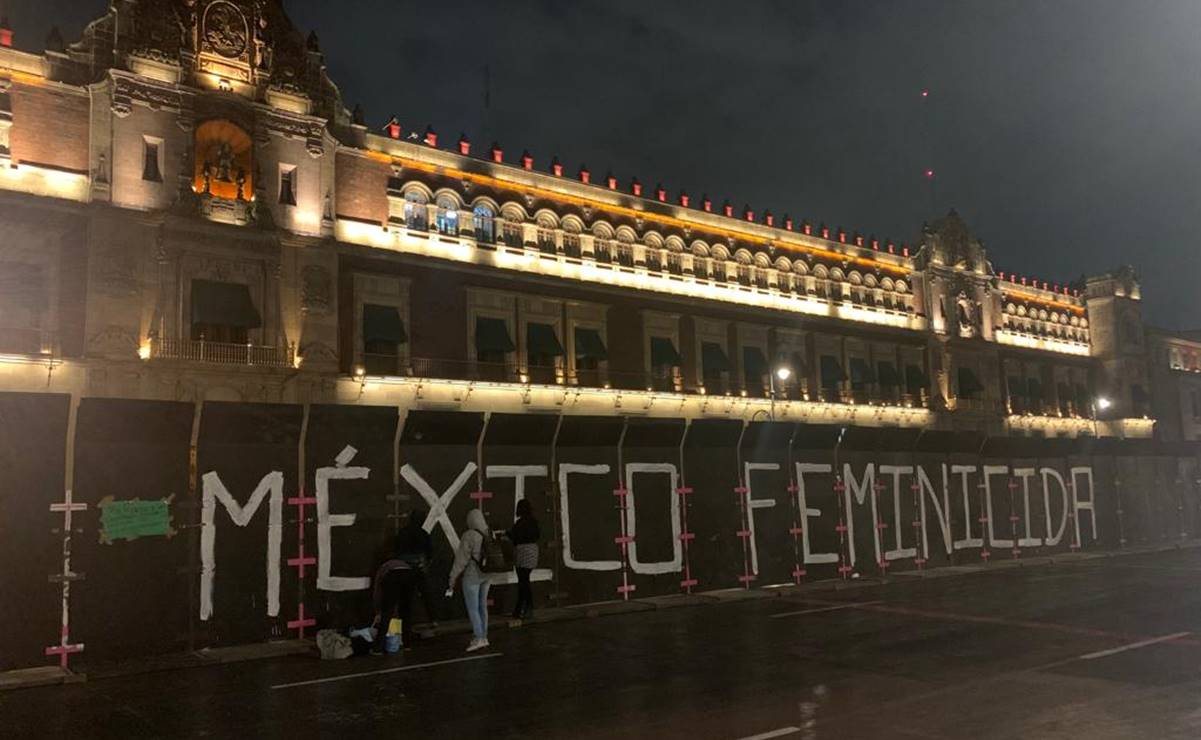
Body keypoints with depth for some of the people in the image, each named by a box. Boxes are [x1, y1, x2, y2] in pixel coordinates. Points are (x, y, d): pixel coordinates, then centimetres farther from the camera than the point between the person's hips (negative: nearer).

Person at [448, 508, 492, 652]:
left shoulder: (469, 535, -16)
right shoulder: (489, 534, 2)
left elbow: (461, 559, -15)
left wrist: (453, 578, -9)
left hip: (472, 576, -7)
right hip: (486, 575, 7)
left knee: (472, 608, -1)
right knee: (482, 606, 15)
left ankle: (478, 639, -4)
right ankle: (484, 637, 20)